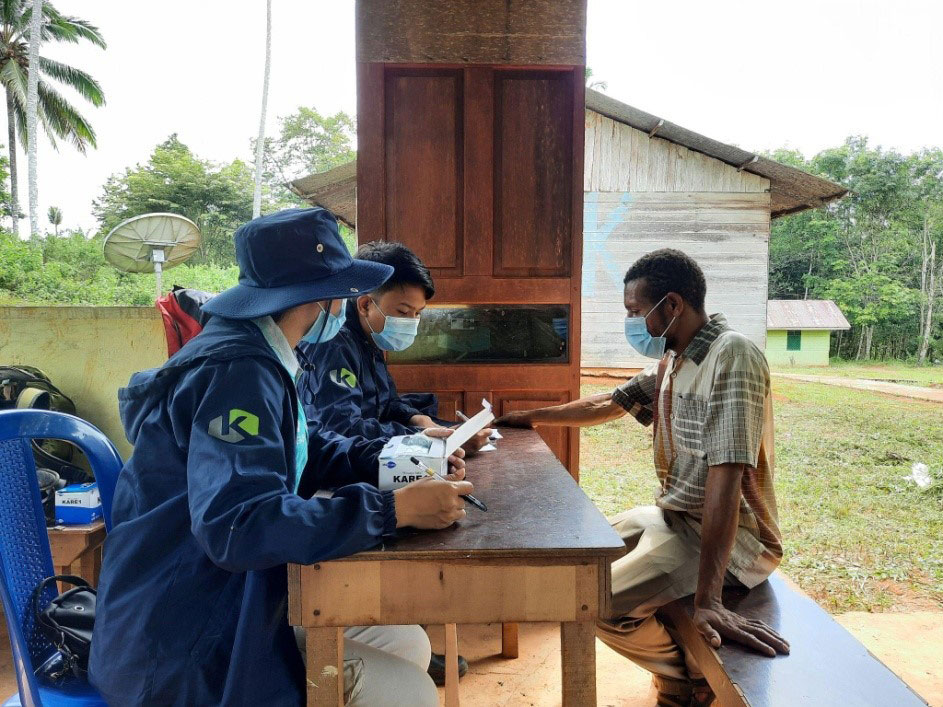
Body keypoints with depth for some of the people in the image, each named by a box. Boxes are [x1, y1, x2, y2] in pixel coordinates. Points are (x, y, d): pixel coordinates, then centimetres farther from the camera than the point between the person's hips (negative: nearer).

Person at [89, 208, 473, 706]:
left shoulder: (255, 356, 6)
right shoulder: (238, 371, -26)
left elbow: (299, 456, 17)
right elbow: (238, 527, -37)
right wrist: (394, 510, -31)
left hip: (230, 599, 10)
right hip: (181, 645, -9)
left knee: (408, 643, 9)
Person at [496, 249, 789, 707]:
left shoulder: (731, 357, -23)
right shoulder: (670, 360, 5)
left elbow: (726, 477, -31)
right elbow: (608, 404, 18)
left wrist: (708, 600, -34)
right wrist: (528, 418, 26)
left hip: (730, 537, -9)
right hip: (673, 515, 10)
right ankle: (684, 665, 25)